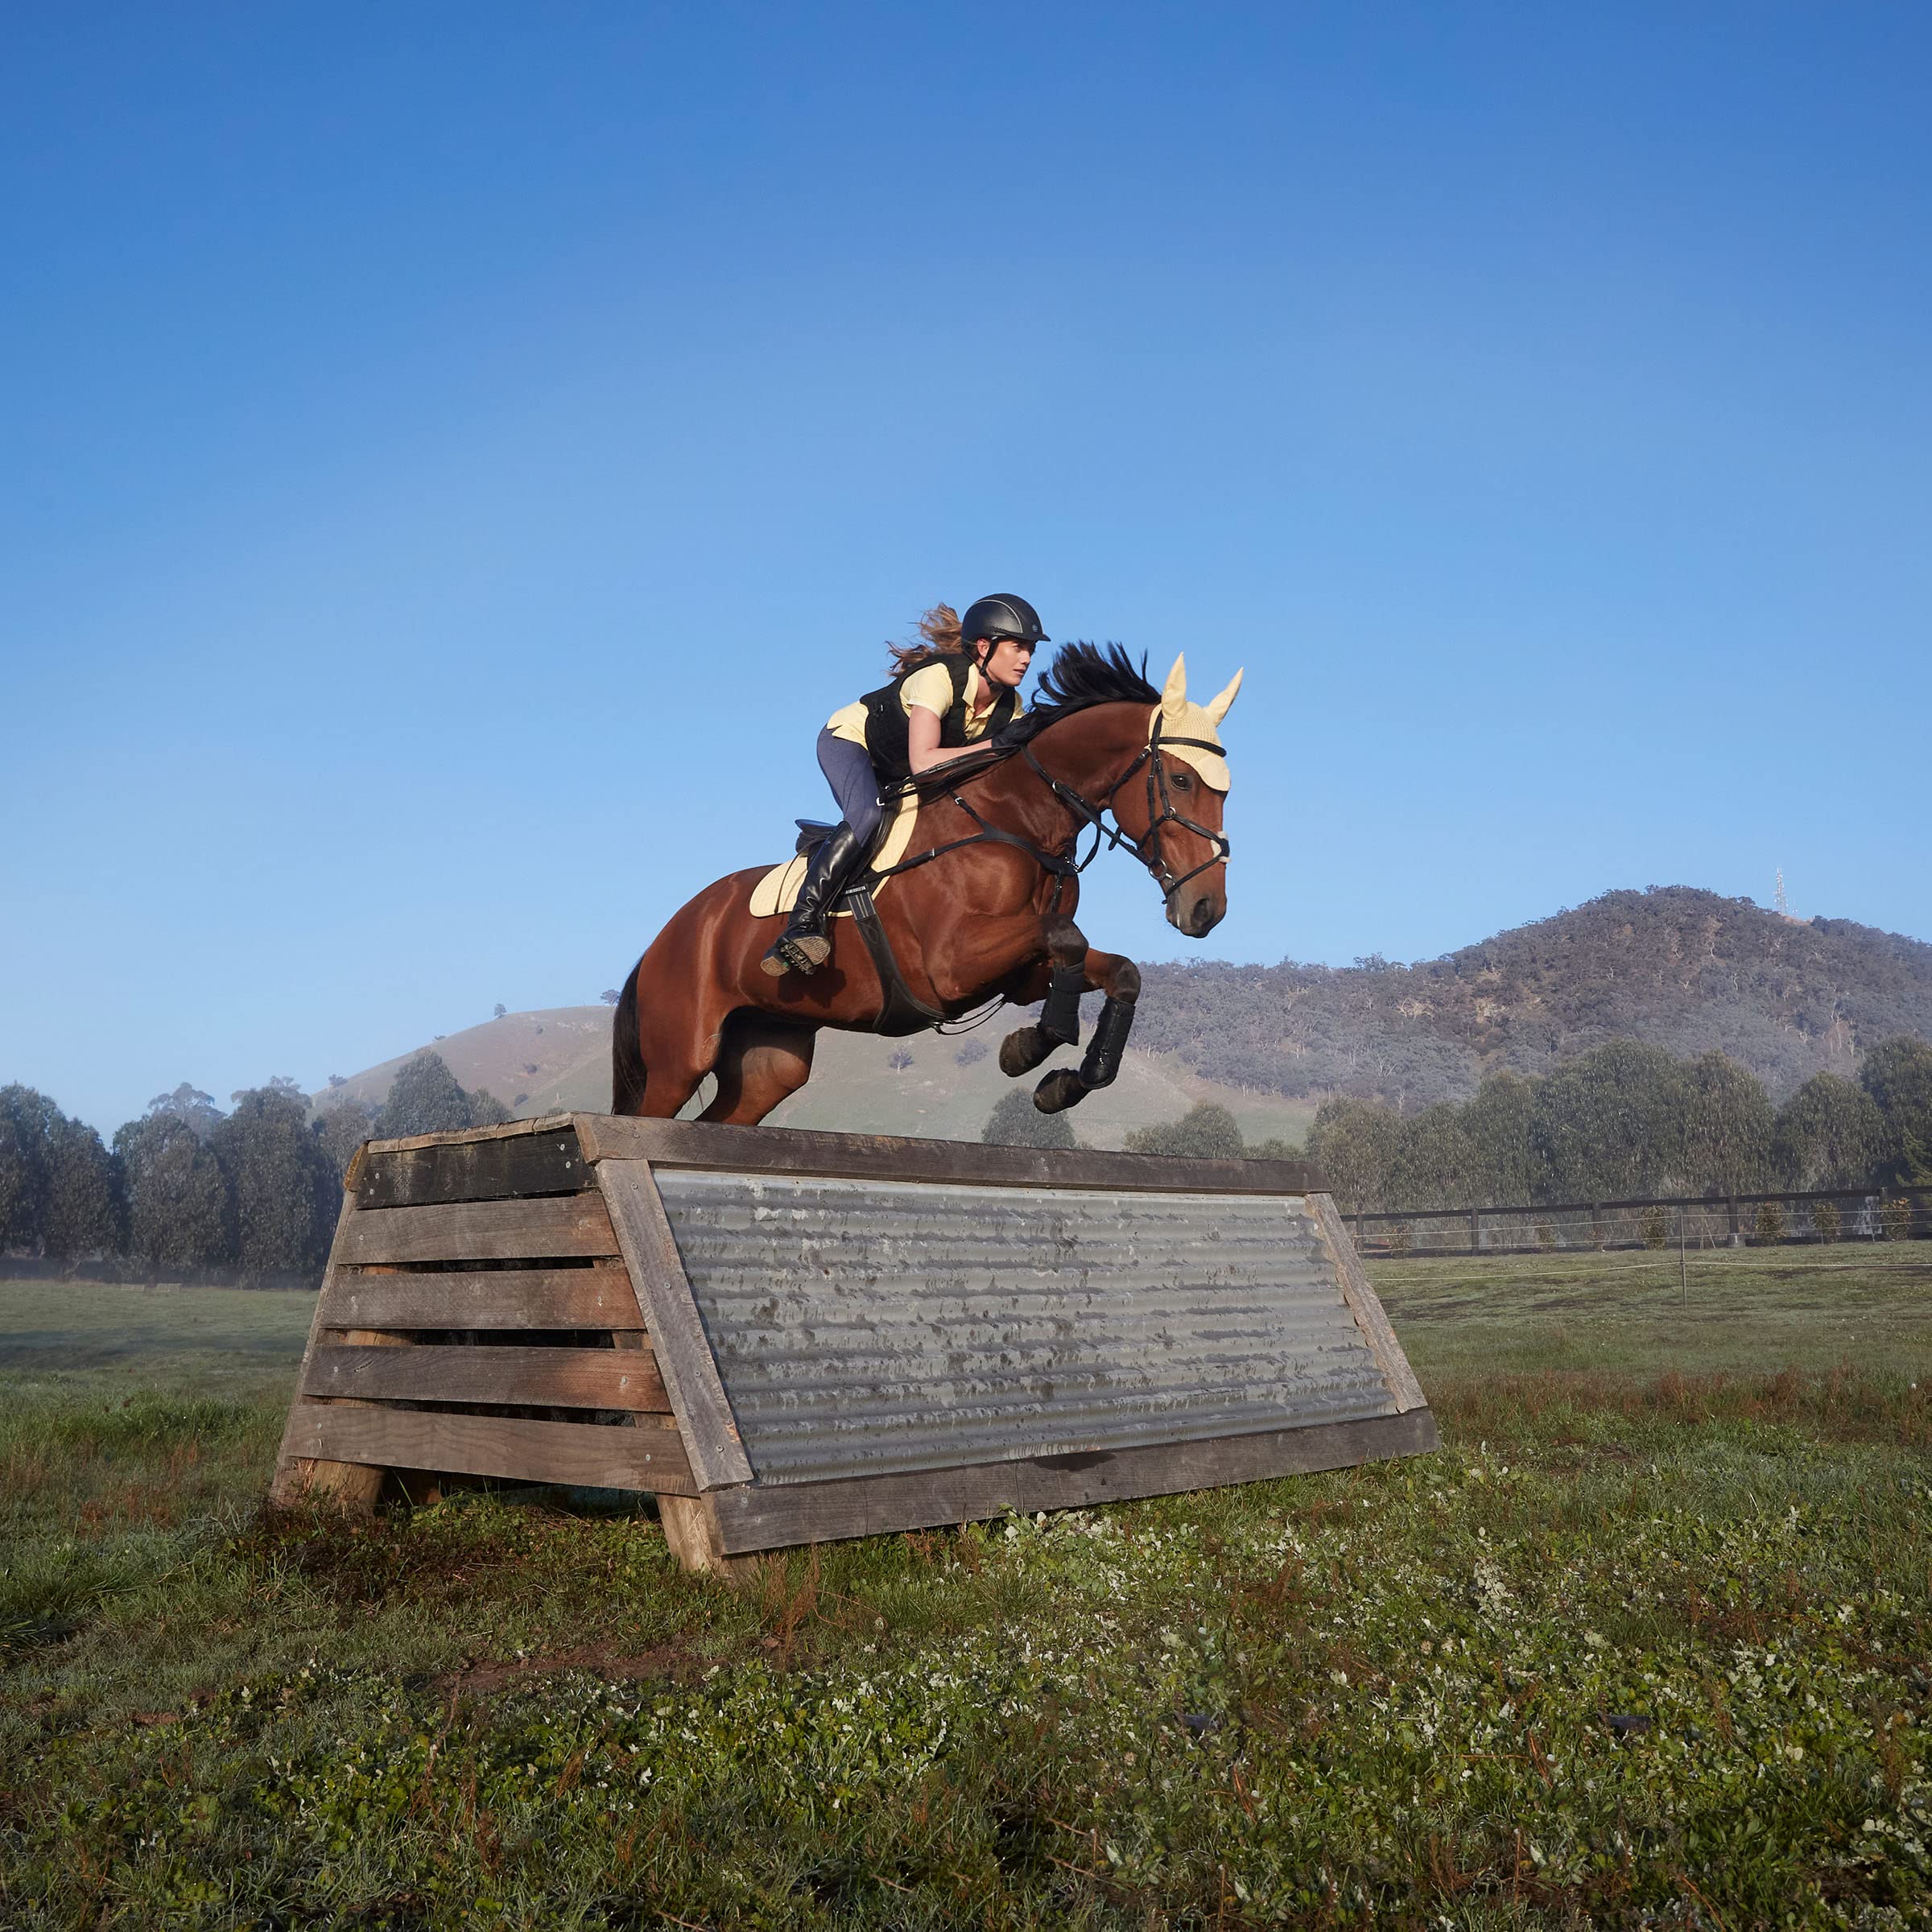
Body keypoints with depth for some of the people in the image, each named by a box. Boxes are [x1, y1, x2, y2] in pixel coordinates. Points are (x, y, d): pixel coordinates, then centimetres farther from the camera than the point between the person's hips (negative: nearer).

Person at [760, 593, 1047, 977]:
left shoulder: (1010, 707, -13)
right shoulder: (939, 677, -33)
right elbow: (922, 761, -42)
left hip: (899, 777, 8)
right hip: (848, 741, -8)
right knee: (867, 817, -34)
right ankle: (802, 924, -38)